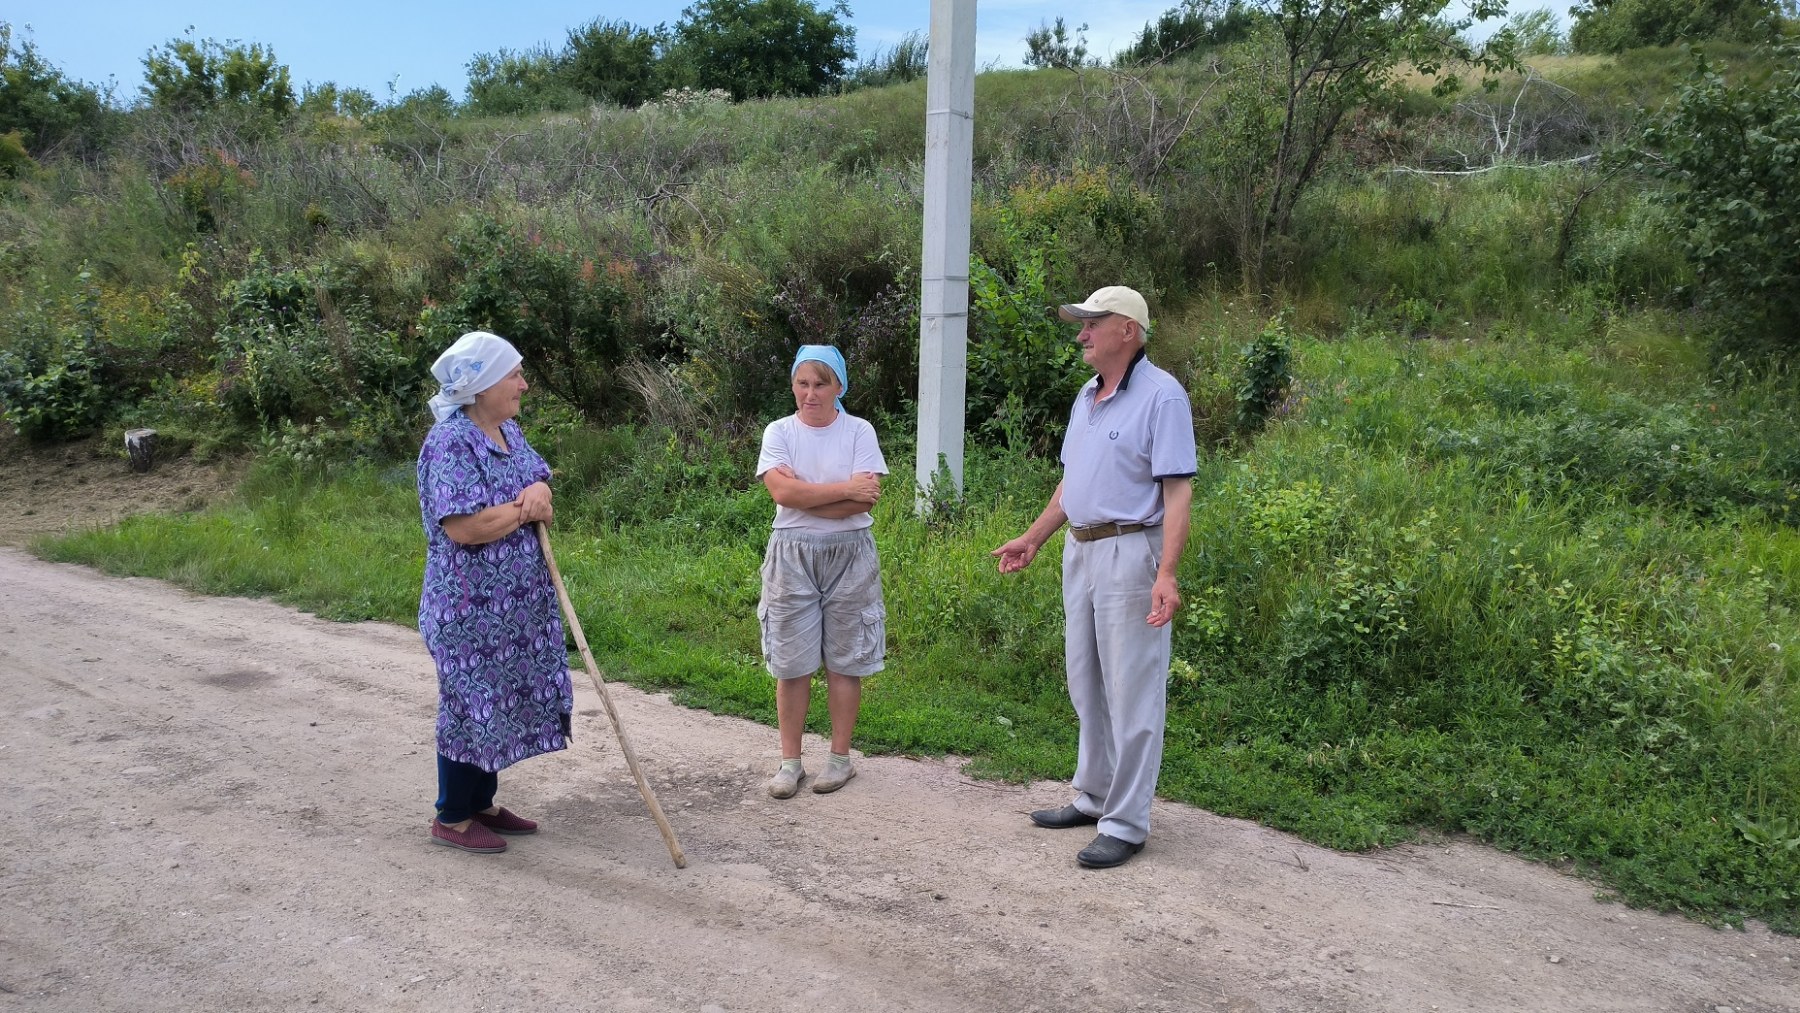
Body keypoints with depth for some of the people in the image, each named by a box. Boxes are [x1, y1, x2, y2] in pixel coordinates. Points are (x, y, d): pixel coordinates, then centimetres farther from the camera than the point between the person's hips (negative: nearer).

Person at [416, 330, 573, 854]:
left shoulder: (510, 431, 9)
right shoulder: (450, 442, -20)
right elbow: (465, 526, -27)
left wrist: (540, 488, -11)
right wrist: (526, 509, -14)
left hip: (516, 603, 9)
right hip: (470, 607, -9)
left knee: (501, 701, 16)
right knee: (471, 704, 2)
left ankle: (480, 803, 31)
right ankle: (452, 818, 18)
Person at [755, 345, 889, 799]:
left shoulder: (859, 431, -1)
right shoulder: (779, 432, 2)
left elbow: (865, 499, -13)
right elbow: (781, 491, -15)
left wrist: (803, 494, -14)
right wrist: (845, 489, -16)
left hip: (848, 554, -1)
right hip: (792, 555, 1)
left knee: (844, 661, 6)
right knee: (791, 663, 3)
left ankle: (840, 757, 20)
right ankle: (790, 761, 15)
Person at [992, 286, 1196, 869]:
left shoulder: (1161, 395, -13)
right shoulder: (1088, 395, 14)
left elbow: (1178, 492, -19)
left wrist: (1166, 574, -27)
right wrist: (1033, 538, 22)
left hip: (1130, 554, -9)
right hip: (1080, 551, 9)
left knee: (1131, 695, -2)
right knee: (1087, 686, 17)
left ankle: (1125, 824, 8)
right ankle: (1094, 797, 31)